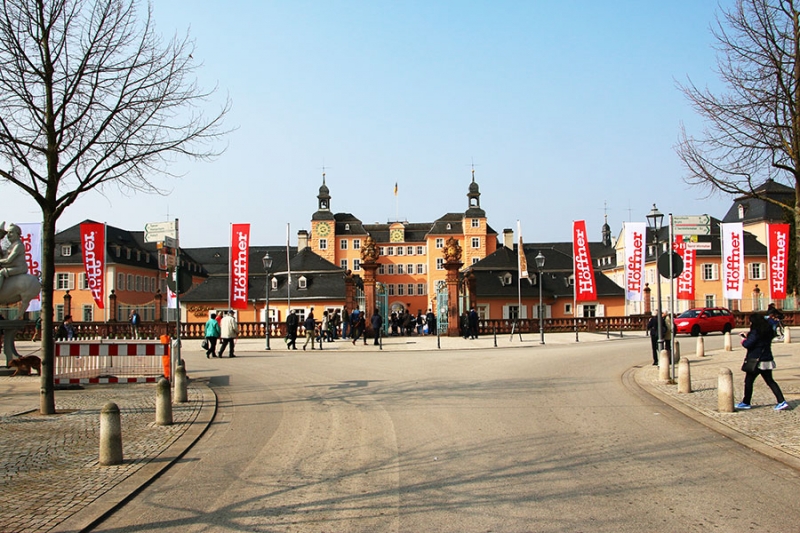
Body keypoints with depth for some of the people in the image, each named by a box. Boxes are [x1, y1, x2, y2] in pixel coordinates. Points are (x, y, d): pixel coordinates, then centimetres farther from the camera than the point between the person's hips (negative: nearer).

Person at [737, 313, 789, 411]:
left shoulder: (756, 332, -17)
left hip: (756, 361, -8)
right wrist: (747, 336, 16)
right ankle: (782, 402, 3)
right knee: (770, 381, 12)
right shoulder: (768, 331, 9)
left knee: (748, 382, 6)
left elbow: (748, 344, -21)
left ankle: (746, 403, 14)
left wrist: (744, 340, -1)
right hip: (767, 360, 8)